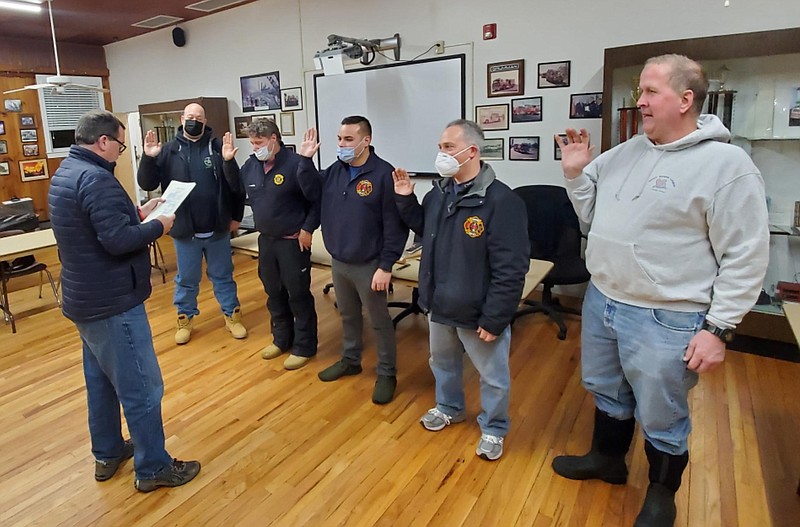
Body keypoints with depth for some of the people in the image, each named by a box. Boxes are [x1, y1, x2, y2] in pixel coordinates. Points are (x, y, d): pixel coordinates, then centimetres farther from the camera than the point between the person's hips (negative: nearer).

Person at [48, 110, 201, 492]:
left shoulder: (65, 173, 11)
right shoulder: (96, 178, -22)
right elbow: (117, 240, -28)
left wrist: (138, 213, 10)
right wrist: (158, 226, -13)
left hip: (85, 298, 11)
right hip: (112, 303, -11)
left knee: (101, 380, 20)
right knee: (141, 388, 0)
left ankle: (108, 453, 35)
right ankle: (153, 468, 12)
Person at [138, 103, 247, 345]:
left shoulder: (217, 147, -2)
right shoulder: (169, 150, 0)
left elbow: (236, 184, 1)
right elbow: (147, 184, -4)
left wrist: (236, 216, 1)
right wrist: (148, 158, -20)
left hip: (217, 229, 0)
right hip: (184, 230, 0)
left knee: (223, 276, 14)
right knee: (186, 279, 14)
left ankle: (232, 315, 27)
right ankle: (185, 318, 31)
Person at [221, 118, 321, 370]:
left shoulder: (296, 164, -16)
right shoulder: (251, 164, 5)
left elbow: (318, 200, -14)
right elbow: (236, 187, 21)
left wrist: (308, 228, -15)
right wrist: (228, 162, 9)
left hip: (293, 241, -7)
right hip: (265, 240, 7)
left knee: (298, 295, 2)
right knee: (274, 292, 17)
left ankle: (304, 347, 16)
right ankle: (281, 339, 34)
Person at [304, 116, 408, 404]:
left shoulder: (383, 174, -16)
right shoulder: (334, 171, 3)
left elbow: (395, 225, -17)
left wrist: (386, 266, -18)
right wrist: (305, 159, 2)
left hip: (369, 265, -6)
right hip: (338, 263, 6)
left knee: (379, 321, 8)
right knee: (348, 316, 22)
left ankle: (387, 374, 23)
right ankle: (350, 361, 41)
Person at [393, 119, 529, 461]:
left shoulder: (501, 200, -23)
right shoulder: (439, 193, 1)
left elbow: (510, 270, -23)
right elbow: (423, 228, 20)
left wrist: (494, 319, -21)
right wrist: (405, 199, 4)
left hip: (478, 313, -7)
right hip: (441, 306, 7)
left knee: (492, 376, 14)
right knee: (442, 361, 26)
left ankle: (493, 429, 37)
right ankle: (448, 407, 51)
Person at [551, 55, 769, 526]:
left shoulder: (727, 164, -14)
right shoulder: (626, 152, 6)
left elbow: (745, 258, -14)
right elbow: (593, 213, 15)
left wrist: (719, 328, -15)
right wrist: (575, 173, 0)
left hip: (665, 321, -6)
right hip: (601, 302, 7)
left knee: (661, 419, 13)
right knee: (607, 393, 25)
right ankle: (607, 459, 50)